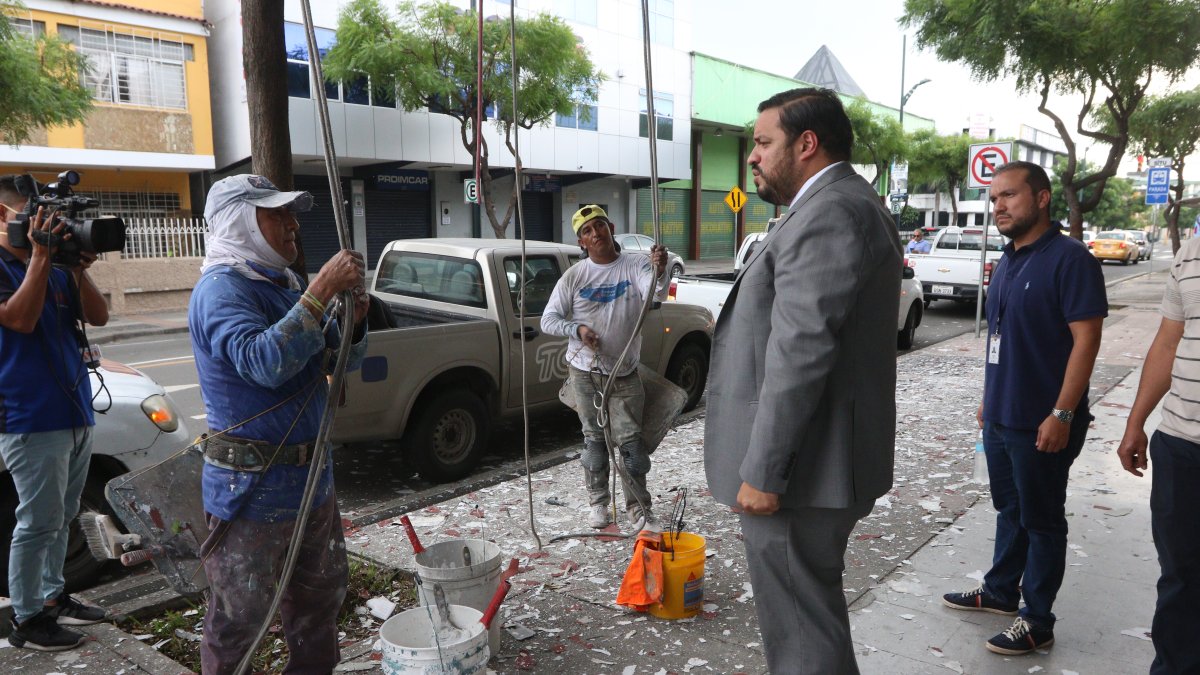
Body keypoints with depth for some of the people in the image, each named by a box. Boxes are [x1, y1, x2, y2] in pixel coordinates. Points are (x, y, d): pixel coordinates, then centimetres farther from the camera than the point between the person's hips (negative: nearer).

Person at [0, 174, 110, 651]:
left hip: (74, 411, 7)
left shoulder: (57, 267, 12)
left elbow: (98, 317, 5)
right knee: (39, 522, -3)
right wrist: (39, 258, -22)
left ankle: (52, 597, 28)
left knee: (60, 517, 16)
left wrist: (79, 269, -10)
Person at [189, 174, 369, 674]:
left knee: (321, 596, 22)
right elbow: (264, 362, -33)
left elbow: (341, 361, 13)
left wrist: (354, 318, -7)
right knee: (239, 619, 7)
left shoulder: (285, 284, 9)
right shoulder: (221, 287, -15)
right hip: (254, 487, -8)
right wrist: (321, 291, -32)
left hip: (313, 476, 9)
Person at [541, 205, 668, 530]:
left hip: (625, 374, -1)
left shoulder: (635, 265, -5)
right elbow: (548, 320, 0)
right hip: (585, 372, 2)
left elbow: (657, 294, -25)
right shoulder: (574, 276, -1)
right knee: (594, 439, 12)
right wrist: (577, 329, -19)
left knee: (630, 441, 0)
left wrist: (660, 271, -48)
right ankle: (597, 501, 27)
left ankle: (638, 506, 12)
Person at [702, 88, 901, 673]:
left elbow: (801, 353, -25)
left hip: (798, 468, -11)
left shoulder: (829, 213, -17)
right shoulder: (836, 206, 17)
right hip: (808, 458, 11)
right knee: (810, 611, 23)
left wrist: (761, 470, -21)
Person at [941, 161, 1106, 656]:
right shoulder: (1007, 262, 11)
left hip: (1042, 422, -7)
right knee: (1010, 511, 20)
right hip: (1000, 417, 8)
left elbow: (1086, 339, -18)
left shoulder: (1069, 258, -14)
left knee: (1042, 521, 5)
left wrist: (1062, 414, -21)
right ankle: (1000, 591, 34)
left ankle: (1038, 622, 17)